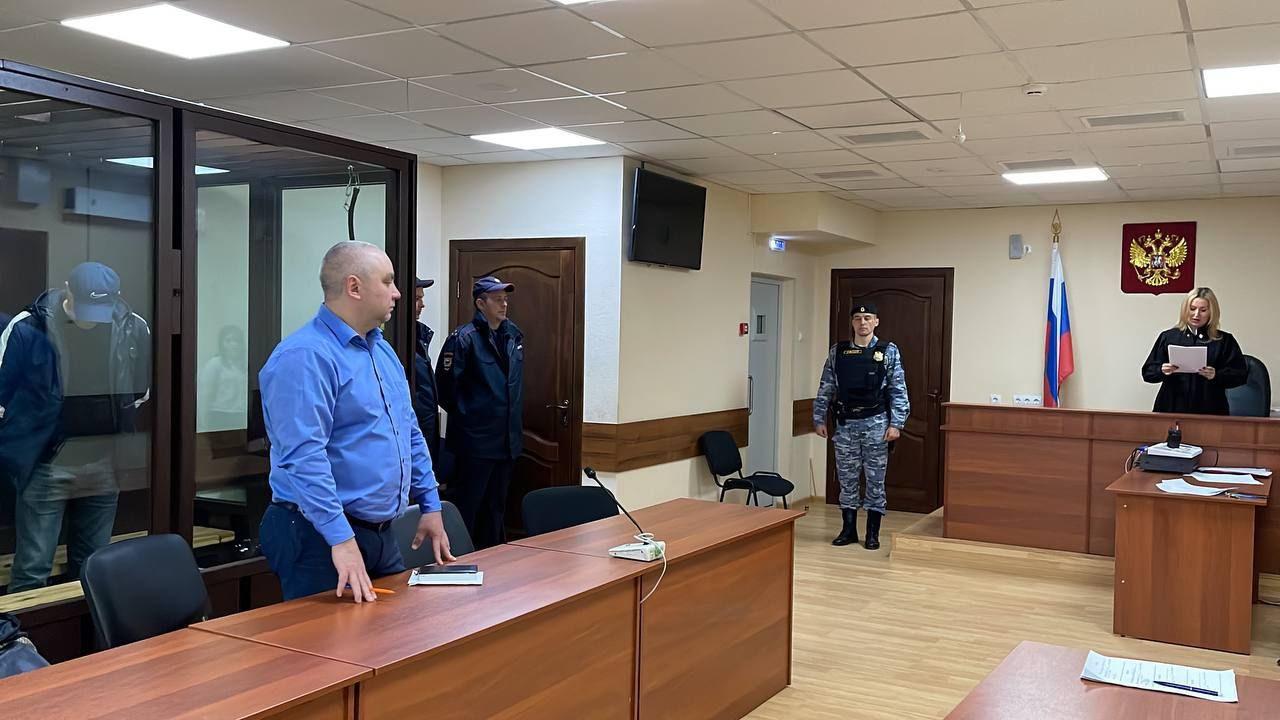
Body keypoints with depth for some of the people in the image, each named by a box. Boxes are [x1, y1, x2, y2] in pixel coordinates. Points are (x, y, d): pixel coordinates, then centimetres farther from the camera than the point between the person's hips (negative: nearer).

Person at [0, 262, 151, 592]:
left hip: (105, 466, 3)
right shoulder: (27, 327, -13)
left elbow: (144, 389, 13)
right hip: (45, 467, -3)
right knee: (32, 568, 0)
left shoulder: (133, 328, -5)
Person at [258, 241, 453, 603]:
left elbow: (410, 434, 20)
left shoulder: (383, 350, 12)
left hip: (382, 534, 9)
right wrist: (341, 540, -30)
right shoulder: (305, 356, -18)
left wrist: (430, 506, 16)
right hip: (323, 538, -9)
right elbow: (303, 457, -26)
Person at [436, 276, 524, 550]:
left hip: (508, 438, 7)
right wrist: (466, 414, -4)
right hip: (475, 440, -7)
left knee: (496, 507, 17)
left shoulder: (513, 335, 8)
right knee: (466, 506, 1)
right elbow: (445, 385, -15)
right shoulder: (464, 338, -14)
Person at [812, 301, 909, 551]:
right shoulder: (837, 352, 4)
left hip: (875, 424, -2)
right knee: (847, 479, 9)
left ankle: (873, 533, 15)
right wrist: (819, 419, 4)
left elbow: (898, 391, -5)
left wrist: (896, 424, -11)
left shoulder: (888, 351, -2)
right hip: (845, 423, 2)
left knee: (875, 480, 5)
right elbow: (826, 389, 7)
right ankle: (848, 530, 19)